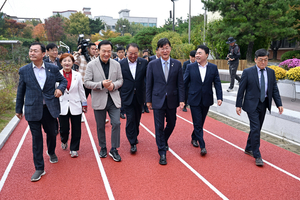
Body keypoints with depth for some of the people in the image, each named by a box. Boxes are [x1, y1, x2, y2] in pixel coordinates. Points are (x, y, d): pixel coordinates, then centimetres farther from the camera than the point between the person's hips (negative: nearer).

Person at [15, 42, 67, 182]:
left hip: (50, 108, 1)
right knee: (36, 138, 3)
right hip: (33, 109, -1)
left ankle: (51, 152, 48)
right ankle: (39, 168, 14)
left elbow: (63, 80, 13)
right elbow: (21, 91, 6)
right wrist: (18, 109, 11)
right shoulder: (24, 70, -1)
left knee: (52, 133, 15)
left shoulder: (53, 68, -1)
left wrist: (60, 88, -10)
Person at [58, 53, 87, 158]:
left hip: (75, 106, 1)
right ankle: (64, 141, 38)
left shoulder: (77, 75, 2)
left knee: (76, 130, 4)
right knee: (64, 129, 4)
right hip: (62, 106, -1)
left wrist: (84, 103, 11)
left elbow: (81, 90, 8)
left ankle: (74, 149, 23)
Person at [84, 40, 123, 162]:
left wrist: (114, 85, -14)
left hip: (113, 99, 2)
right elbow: (87, 82, -8)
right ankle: (103, 148, 31)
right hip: (99, 100, -1)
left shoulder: (116, 64, 3)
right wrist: (101, 84, -22)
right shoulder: (91, 65, -5)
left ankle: (114, 150, 11)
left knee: (116, 123, -4)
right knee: (100, 126, 11)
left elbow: (120, 80, 8)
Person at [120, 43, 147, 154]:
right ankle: (133, 143, 4)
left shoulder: (144, 62, -2)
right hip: (127, 96, -2)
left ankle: (134, 136, 39)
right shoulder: (121, 64, -5)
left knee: (137, 118, 16)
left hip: (139, 95, 2)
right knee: (130, 119, -5)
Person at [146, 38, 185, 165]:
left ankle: (164, 141, 45)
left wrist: (181, 100, -4)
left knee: (171, 124, 15)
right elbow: (149, 84, 2)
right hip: (158, 100, -2)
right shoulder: (152, 64, -2)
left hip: (172, 100, 2)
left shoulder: (177, 64, 1)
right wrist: (148, 100, 1)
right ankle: (162, 152, 13)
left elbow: (180, 84, 1)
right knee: (159, 127, 2)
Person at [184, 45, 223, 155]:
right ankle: (202, 146, 1)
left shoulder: (213, 67, 1)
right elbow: (185, 83, 1)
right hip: (194, 100, -2)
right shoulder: (190, 67, -3)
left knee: (201, 122, 15)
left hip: (206, 100, 2)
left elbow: (217, 83, 2)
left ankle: (194, 138, 37)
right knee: (197, 123, -4)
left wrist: (219, 97, -8)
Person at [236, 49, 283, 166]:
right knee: (255, 128, -10)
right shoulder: (247, 72, -7)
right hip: (252, 104, -5)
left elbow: (274, 89, 8)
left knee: (257, 129, 14)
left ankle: (248, 149, 32)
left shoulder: (271, 72, 6)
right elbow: (241, 89, -5)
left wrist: (279, 104, -1)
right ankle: (257, 156, -3)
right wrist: (238, 105, -6)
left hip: (263, 104, 5)